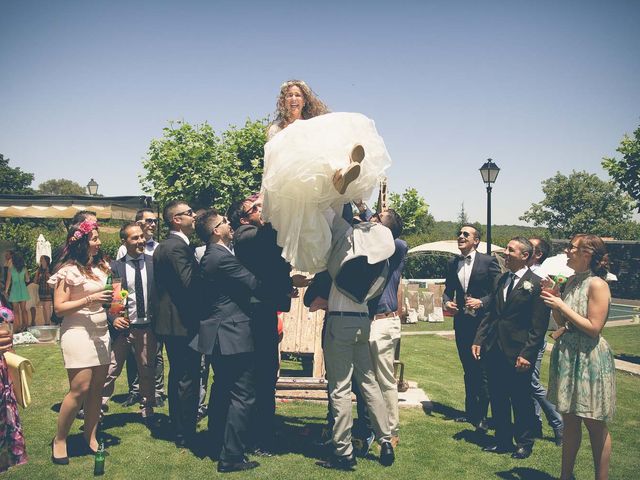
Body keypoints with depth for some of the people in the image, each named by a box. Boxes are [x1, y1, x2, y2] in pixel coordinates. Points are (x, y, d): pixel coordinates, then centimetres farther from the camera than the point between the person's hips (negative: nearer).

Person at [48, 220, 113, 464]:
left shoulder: (100, 266, 10)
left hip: (101, 333, 6)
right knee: (80, 389, -7)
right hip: (78, 333, -6)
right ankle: (59, 440, 10)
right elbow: (59, 308, -10)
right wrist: (90, 300, -18)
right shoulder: (68, 270, -8)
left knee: (97, 388, 6)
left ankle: (90, 437, 18)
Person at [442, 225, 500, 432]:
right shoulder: (452, 264, 8)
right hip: (461, 322, 6)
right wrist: (446, 301, -5)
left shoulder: (488, 261, -8)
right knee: (468, 369, 16)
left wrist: (482, 302, -20)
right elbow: (448, 290, 15)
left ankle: (482, 415, 10)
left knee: (482, 370, -1)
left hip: (482, 322, -5)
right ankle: (470, 411, 27)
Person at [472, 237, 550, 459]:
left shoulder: (536, 284, -10)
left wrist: (527, 354, -16)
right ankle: (502, 441, 29)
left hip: (518, 354, -6)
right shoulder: (502, 280, 11)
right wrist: (479, 340, 7)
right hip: (494, 350, 6)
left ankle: (524, 443, 26)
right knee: (498, 399, 15)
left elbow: (539, 326, -12)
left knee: (521, 401, 9)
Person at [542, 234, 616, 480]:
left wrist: (562, 306, -17)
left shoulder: (597, 284, -15)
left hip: (589, 357, -8)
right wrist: (551, 297, 1)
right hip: (566, 355, 8)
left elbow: (594, 328, -19)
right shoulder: (571, 281, 8)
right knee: (569, 419, 16)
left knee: (595, 425, 4)